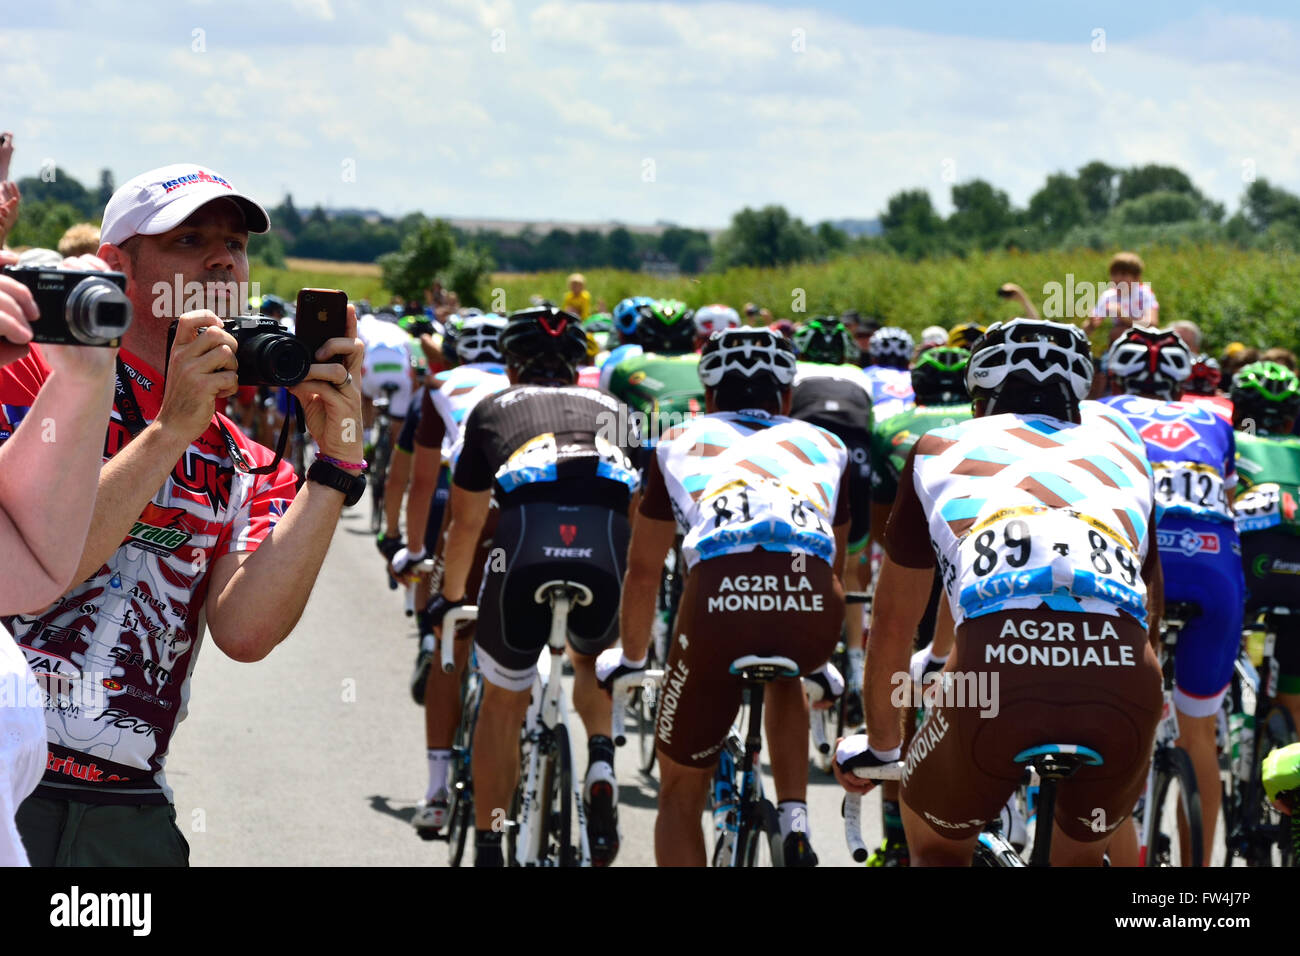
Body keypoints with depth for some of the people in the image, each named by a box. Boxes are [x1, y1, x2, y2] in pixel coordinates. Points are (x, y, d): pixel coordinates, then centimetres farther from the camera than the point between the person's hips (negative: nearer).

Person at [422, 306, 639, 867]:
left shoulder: (493, 410, 29)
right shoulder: (615, 413, 32)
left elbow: (465, 526, 38)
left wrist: (450, 600, 55)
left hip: (524, 549, -1)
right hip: (609, 556, 2)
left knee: (503, 702, 22)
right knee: (593, 659, 34)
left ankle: (488, 850, 23)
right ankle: (601, 763, 8)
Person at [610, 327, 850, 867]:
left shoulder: (680, 443, 30)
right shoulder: (824, 445, 32)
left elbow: (642, 572, 36)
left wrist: (631, 657, 53)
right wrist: (822, 659, 60)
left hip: (720, 598, -2)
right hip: (813, 613, 2)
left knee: (681, 788, 18)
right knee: (784, 675, 39)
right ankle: (795, 821, 21)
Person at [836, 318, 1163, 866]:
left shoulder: (941, 450, 29)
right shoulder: (1119, 445, 33)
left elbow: (892, 623, 37)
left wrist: (879, 746, 53)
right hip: (1126, 678, 2)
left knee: (935, 845, 28)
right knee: (1081, 856, 31)